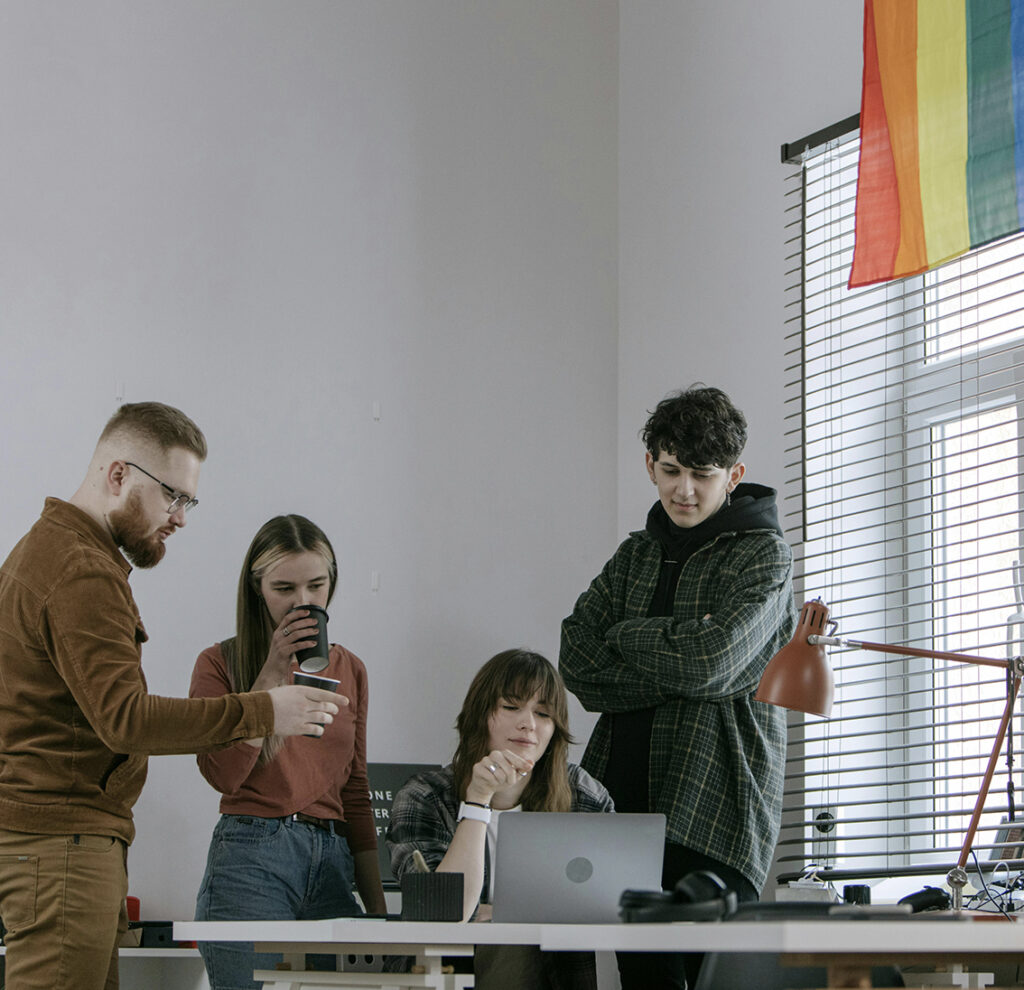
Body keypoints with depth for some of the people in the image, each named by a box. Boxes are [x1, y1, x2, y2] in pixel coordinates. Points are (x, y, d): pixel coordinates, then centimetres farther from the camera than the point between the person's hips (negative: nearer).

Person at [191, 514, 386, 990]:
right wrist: (273, 673, -11)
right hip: (250, 856, -4)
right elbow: (223, 773, -11)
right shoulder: (220, 663, 3)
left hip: (331, 861, 4)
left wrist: (378, 907, 15)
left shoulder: (349, 670, 16)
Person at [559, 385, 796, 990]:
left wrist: (628, 638, 0)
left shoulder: (764, 554, 0)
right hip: (627, 801, 6)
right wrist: (676, 653, -9)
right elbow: (578, 664, 3)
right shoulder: (636, 555, 18)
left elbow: (709, 661, -16)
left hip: (715, 809, -6)